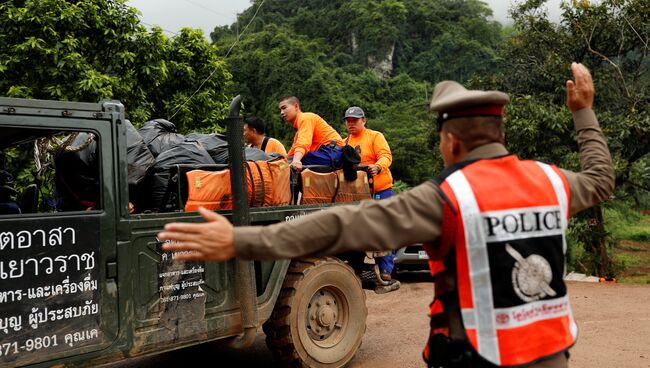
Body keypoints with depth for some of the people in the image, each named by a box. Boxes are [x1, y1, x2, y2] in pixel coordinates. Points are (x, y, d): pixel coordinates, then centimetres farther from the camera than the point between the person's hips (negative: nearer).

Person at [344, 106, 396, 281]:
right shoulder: (345, 142, 16)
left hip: (380, 190, -5)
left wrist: (378, 167, -34)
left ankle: (385, 269, 1)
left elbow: (386, 156, -14)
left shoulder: (375, 136, 0)